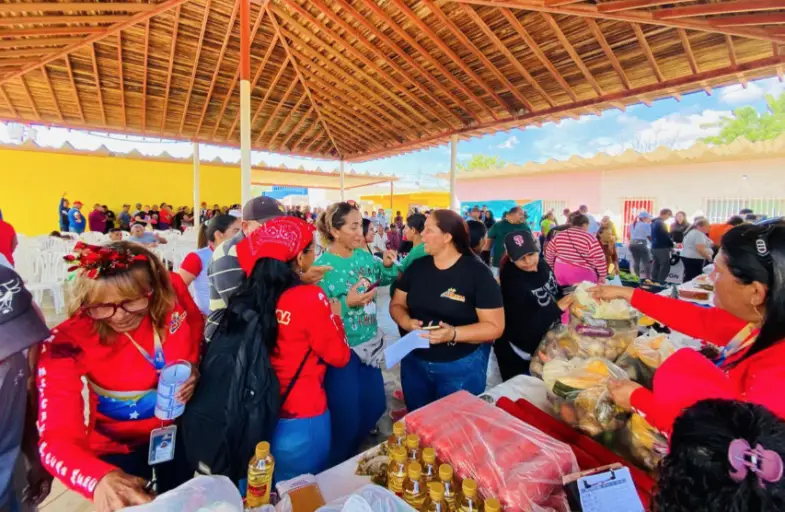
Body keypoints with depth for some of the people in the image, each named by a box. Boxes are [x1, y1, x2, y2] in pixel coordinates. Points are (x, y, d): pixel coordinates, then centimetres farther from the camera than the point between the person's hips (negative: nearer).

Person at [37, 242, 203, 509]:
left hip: (177, 429, 3)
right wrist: (101, 478, -52)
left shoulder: (172, 294, -24)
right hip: (117, 444, -2)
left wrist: (194, 371, -23)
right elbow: (57, 438, -32)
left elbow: (197, 343, -3)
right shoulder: (68, 342, -28)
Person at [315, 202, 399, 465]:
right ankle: (336, 468, 38)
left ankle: (351, 454, 48)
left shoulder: (364, 255, -1)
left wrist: (388, 265, -7)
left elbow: (385, 279, 13)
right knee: (347, 419, 7)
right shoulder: (322, 266, -19)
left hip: (370, 343, 7)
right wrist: (346, 303, -30)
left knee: (375, 406, 20)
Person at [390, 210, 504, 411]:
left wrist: (453, 334, -29)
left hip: (461, 367, -4)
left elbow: (494, 326, -15)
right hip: (414, 362, 4)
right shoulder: (417, 266, -1)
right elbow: (397, 304, 5)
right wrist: (406, 322, -17)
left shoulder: (478, 273, -14)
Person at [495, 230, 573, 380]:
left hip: (545, 345, 7)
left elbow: (554, 292, 11)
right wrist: (558, 307, -34)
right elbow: (525, 327, -31)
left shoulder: (541, 265, -6)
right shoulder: (512, 282, -28)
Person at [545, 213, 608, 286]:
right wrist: (602, 276, -1)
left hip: (560, 275, 5)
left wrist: (553, 270, 23)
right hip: (581, 277, -5)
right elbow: (599, 259, -14)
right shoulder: (589, 238, -12)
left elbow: (549, 255, 11)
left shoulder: (559, 236, 4)